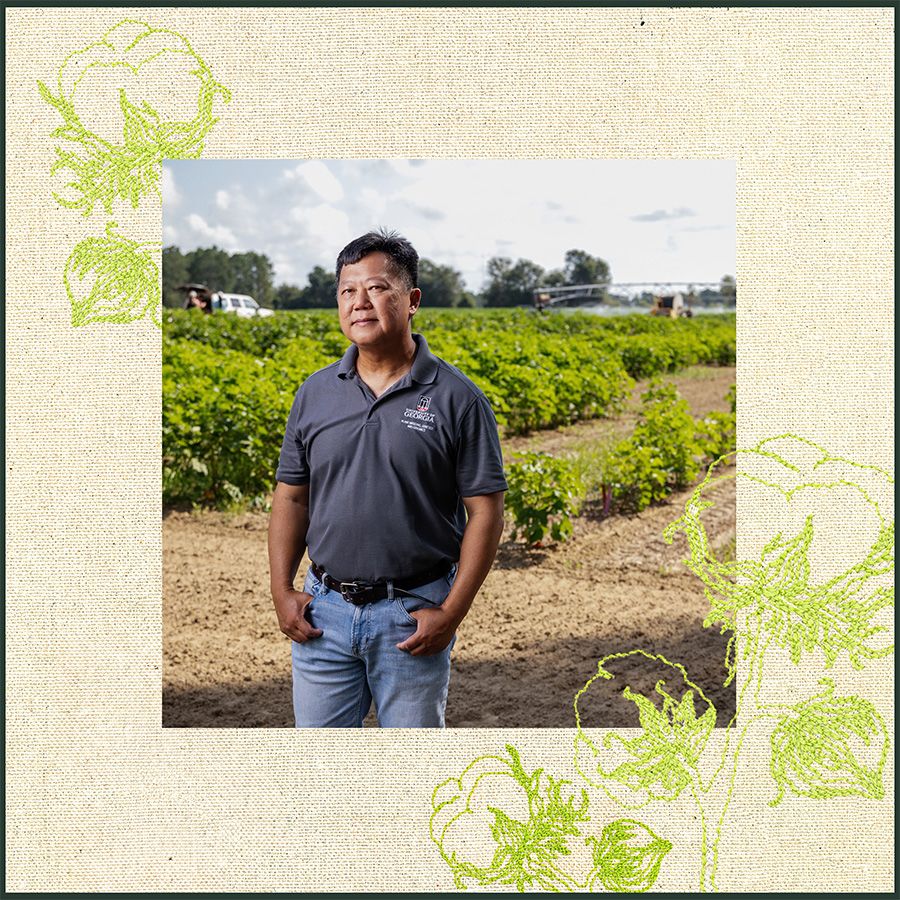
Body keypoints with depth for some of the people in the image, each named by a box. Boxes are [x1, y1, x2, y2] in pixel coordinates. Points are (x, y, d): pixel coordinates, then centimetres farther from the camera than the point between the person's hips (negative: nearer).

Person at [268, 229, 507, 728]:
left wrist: (451, 612, -12)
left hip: (413, 615, -3)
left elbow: (485, 514, -7)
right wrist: (282, 591, 1)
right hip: (324, 612, 3)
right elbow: (290, 499, 10)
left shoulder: (456, 399, -7)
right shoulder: (315, 393, 5)